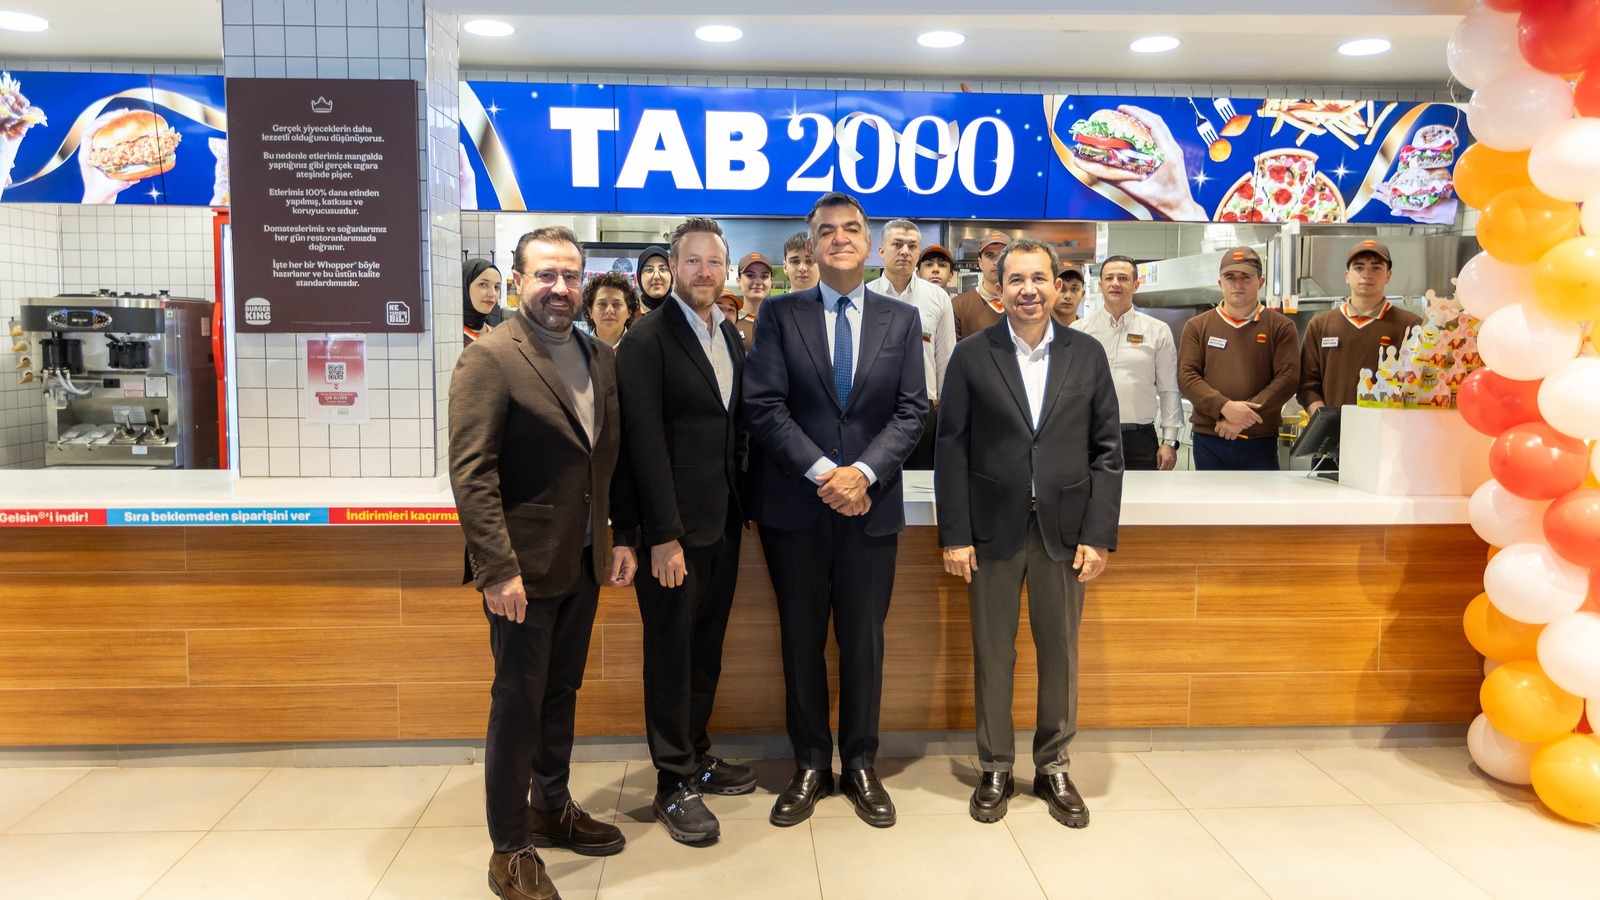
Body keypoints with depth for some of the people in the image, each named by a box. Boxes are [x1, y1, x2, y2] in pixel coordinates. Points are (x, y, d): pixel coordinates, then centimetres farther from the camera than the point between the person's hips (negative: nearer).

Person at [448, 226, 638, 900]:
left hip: (584, 563, 7)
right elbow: (471, 474, -18)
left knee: (562, 692, 19)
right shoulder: (489, 359, -13)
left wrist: (623, 537, 9)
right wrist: (498, 570, -21)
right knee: (518, 704, 4)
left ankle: (551, 807, 37)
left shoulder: (600, 358, 9)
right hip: (524, 567, -6)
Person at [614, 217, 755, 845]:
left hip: (723, 521, 7)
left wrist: (740, 505, 8)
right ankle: (674, 783, 17)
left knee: (706, 645, 16)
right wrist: (664, 535, -18)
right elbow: (646, 442, -15)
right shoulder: (648, 340, -10)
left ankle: (696, 756, 32)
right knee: (671, 651, 5)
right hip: (674, 526, -6)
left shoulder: (731, 336, 12)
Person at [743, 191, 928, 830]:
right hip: (794, 505, -1)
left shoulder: (901, 319, 8)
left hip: (870, 504, 1)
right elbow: (764, 405, -6)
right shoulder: (780, 315, 4)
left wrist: (863, 472, -13)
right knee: (801, 640, 8)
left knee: (864, 641, 8)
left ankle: (861, 766, 24)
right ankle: (810, 767, 23)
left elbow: (912, 411, 1)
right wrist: (821, 472, -15)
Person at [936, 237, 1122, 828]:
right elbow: (951, 449, -2)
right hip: (993, 530, -1)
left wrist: (1099, 534, -3)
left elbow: (1107, 449, 4)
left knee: (1061, 653, 10)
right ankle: (995, 769, 23)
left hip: (1065, 530, 1)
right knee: (992, 653, 8)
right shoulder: (971, 356, 0)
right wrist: (954, 535, -7)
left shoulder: (1087, 355, 5)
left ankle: (1053, 768, 27)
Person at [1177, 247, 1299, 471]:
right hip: (1208, 440, 1)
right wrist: (1224, 406, -17)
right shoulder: (1197, 326, 9)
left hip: (1260, 443, -1)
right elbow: (1187, 376, -1)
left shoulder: (1280, 326, 5)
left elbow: (1288, 377, -4)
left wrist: (1245, 418, -15)